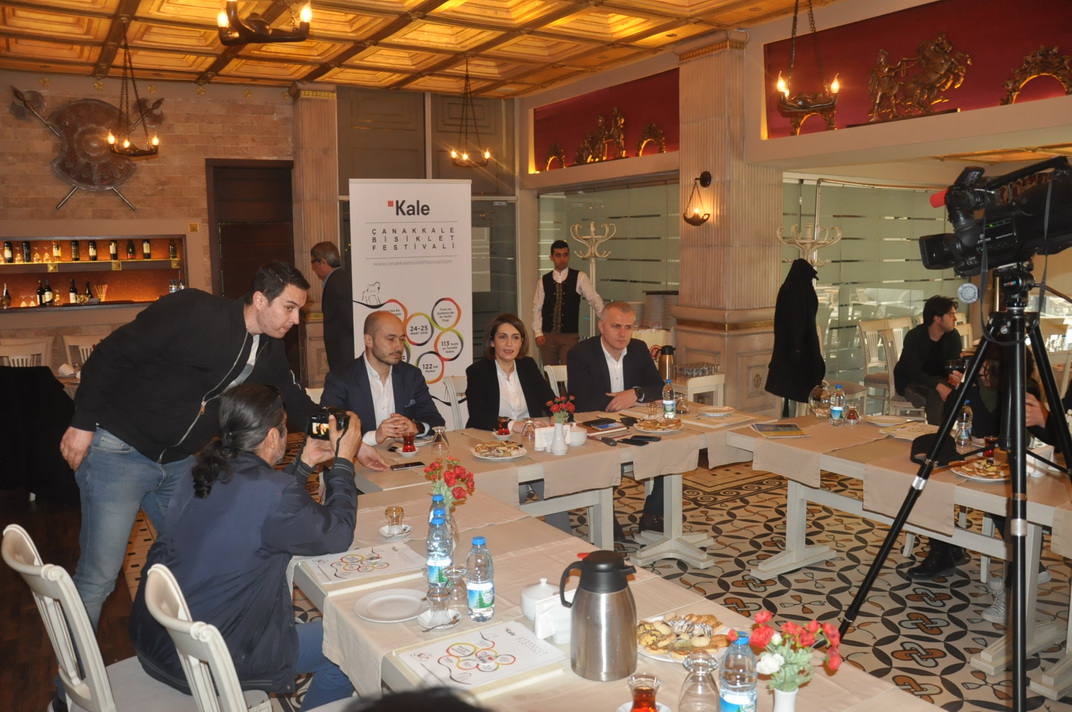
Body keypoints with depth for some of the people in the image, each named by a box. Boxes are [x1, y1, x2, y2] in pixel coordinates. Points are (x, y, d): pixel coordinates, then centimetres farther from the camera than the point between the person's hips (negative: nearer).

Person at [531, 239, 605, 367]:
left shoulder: (579, 277, 0)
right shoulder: (543, 281, 5)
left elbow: (594, 300, -6)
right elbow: (537, 308, 6)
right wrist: (537, 332, -3)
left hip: (570, 336, -2)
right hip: (547, 335, 2)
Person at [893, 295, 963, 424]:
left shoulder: (953, 336, -5)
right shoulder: (913, 337, -23)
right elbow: (913, 372, -30)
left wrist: (955, 375, -35)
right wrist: (938, 386, -45)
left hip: (937, 379, 5)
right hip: (910, 382, -5)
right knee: (936, 393, -35)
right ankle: (935, 430, -29)